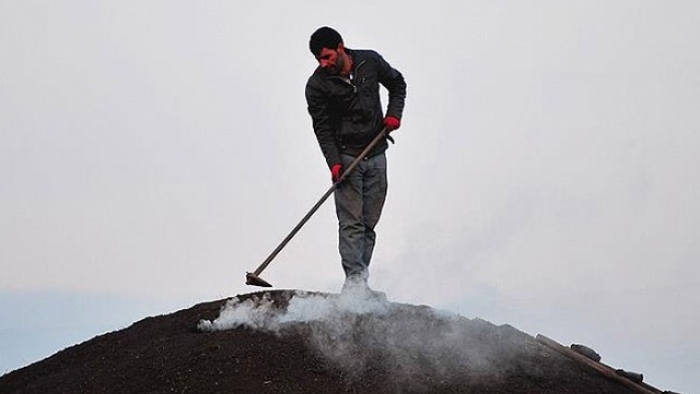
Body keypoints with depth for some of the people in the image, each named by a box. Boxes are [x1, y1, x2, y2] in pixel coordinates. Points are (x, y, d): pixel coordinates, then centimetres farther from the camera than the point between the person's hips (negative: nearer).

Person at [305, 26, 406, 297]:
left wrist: (394, 113, -1)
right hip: (346, 156, -3)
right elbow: (322, 128, -8)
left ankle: (361, 282, 7)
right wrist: (334, 163, -19)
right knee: (351, 222, -12)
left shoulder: (370, 62, -2)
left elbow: (397, 84, 16)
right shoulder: (317, 85, -9)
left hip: (376, 155, 3)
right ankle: (353, 279, -14)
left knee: (369, 223, 4)